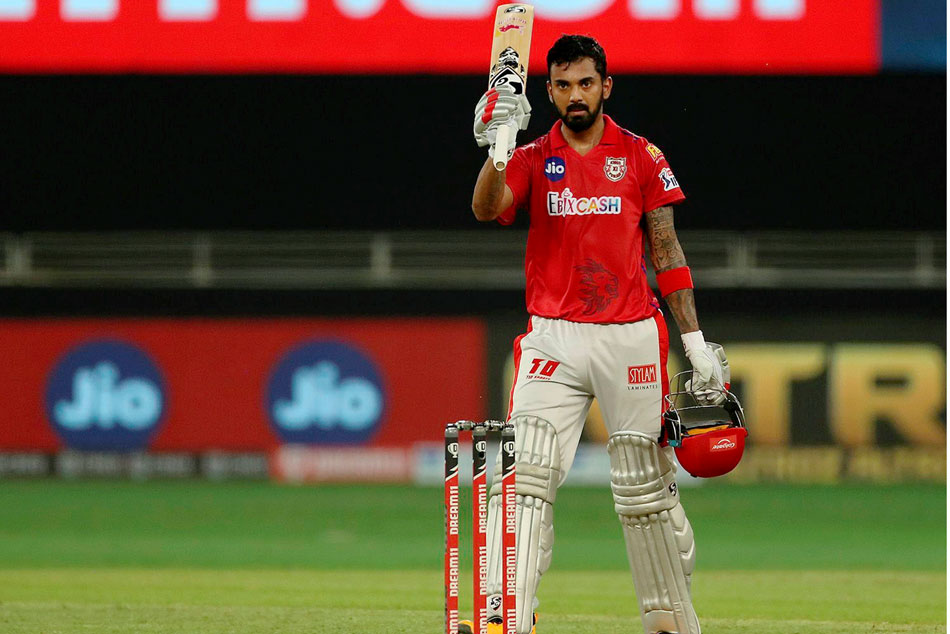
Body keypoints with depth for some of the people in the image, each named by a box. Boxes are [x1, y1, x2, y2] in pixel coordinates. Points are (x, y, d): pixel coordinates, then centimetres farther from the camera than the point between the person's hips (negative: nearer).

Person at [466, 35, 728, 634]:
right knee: (525, 476, -14)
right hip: (554, 339, 0)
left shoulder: (641, 157, 6)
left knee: (645, 489, 6)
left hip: (632, 337, 0)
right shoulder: (532, 161, 6)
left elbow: (667, 252, 7)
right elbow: (487, 208, -14)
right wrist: (497, 146, -32)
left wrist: (696, 341, 2)